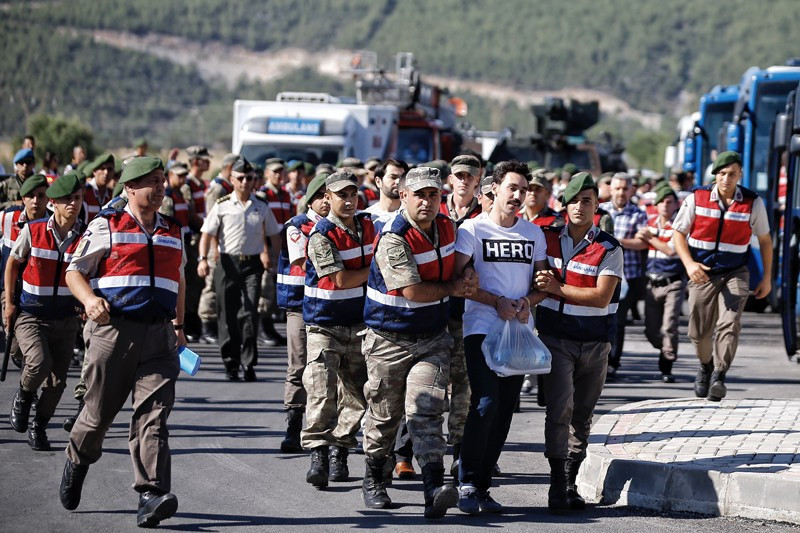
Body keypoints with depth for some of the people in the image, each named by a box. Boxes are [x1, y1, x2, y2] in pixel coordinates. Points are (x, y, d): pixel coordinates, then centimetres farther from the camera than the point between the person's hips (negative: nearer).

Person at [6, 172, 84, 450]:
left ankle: (39, 426, 27)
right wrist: (9, 302, 6)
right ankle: (23, 396, 7)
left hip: (65, 320, 2)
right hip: (30, 315, -2)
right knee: (39, 363, -25)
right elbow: (13, 262, 9)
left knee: (57, 381, 3)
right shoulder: (33, 231, -7)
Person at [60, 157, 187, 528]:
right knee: (99, 412, 6)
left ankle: (151, 494, -18)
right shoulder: (106, 226, 3)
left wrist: (178, 326, 25)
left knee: (153, 413, -10)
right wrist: (89, 300, -17)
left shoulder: (173, 232, 16)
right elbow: (74, 272, 2)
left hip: (159, 334, 3)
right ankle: (77, 461, 36)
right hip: (113, 329, -3)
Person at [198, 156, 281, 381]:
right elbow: (207, 234, -1)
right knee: (228, 315, 4)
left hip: (253, 264, 0)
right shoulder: (222, 206, 3)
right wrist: (203, 259, -13)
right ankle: (231, 363, 14)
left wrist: (272, 257, 12)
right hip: (228, 262, 0)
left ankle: (248, 364, -8)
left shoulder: (262, 208, 8)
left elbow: (274, 235, 18)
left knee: (250, 313, -11)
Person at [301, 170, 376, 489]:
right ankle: (317, 454, -19)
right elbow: (342, 279, -17)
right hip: (324, 324, -6)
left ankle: (338, 453, 17)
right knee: (322, 389, -17)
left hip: (358, 323, 6)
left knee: (357, 393, 7)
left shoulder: (368, 226, 6)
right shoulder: (321, 235, -14)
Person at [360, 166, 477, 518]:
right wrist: (452, 288, -9)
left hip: (432, 339, 4)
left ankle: (434, 488, -24)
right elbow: (413, 291, -23)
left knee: (426, 409, -11)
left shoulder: (447, 228, 3)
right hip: (390, 340, -4)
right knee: (384, 414, 9)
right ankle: (374, 480, 30)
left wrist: (469, 279, 2)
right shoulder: (393, 238, -19)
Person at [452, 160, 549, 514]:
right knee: (486, 402, -18)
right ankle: (467, 483, -9)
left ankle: (483, 485, 12)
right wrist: (497, 302, -15)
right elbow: (458, 279, -8)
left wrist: (528, 301, -6)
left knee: (505, 409, 3)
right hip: (482, 328, -5)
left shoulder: (533, 233, 13)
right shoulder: (472, 229, -2)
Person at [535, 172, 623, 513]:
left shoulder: (609, 249, -2)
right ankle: (557, 485, -11)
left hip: (595, 343, 1)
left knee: (582, 415, 8)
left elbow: (602, 296, -12)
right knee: (560, 408, -14)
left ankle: (570, 484, 18)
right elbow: (536, 282, 19)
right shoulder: (547, 239, 5)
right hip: (556, 338, 0)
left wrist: (557, 289, -16)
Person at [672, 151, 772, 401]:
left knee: (729, 324, -21)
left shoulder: (753, 203, -4)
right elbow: (678, 233, 1)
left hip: (735, 274, -1)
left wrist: (767, 278, 8)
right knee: (699, 331, 8)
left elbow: (765, 240, 8)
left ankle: (719, 376, -22)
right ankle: (706, 366, 37)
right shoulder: (697, 199, -6)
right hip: (702, 274, 1)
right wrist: (689, 263, -15)